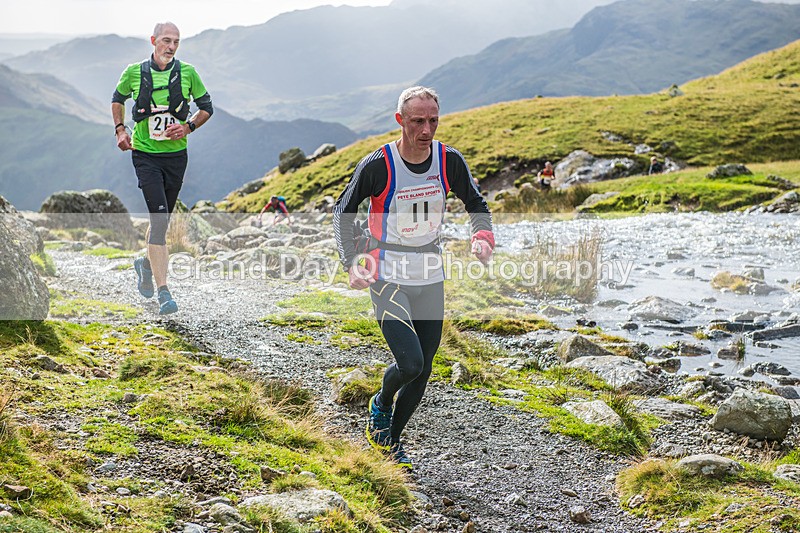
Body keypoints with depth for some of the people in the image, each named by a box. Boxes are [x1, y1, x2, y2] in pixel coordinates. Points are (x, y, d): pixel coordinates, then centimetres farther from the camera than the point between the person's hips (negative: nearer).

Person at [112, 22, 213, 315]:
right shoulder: (134, 72, -2)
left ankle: (146, 263, 45)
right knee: (160, 218, -16)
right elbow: (118, 98, 17)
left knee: (162, 219, 14)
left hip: (176, 155, 3)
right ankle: (163, 291, -17)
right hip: (145, 155, -3)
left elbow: (207, 107, 9)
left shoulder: (187, 72, -1)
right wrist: (120, 129, 5)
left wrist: (188, 126, -7)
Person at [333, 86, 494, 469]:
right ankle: (381, 405, 18)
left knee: (422, 371, 8)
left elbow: (476, 204, 9)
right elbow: (343, 211, -4)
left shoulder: (449, 161, -5)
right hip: (387, 278, -4)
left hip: (430, 278, 5)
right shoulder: (378, 165, -16)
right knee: (410, 363, -18)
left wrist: (483, 236, -12)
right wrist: (351, 262, -16)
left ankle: (389, 440, 30)